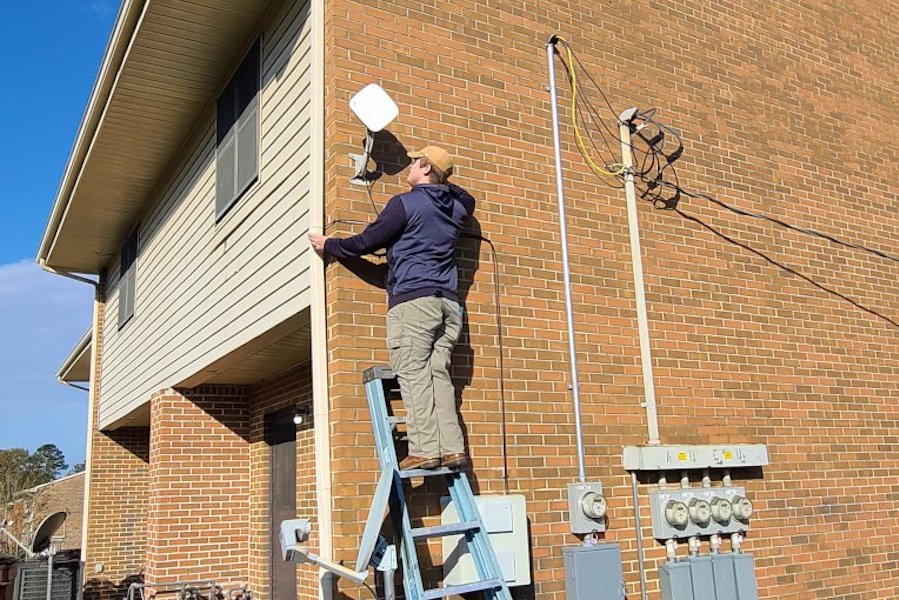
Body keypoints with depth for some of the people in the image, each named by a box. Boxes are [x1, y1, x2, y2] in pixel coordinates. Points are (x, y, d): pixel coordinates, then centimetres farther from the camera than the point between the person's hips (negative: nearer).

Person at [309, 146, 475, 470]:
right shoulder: (456, 206, 18)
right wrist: (441, 184, 44)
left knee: (413, 375, -9)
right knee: (439, 374, 4)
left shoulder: (405, 203, -2)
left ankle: (424, 449, -14)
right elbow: (467, 199, 45)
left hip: (412, 299, -7)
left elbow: (366, 242, 1)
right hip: (448, 302, 7)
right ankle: (452, 447, -3)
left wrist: (328, 245, 17)